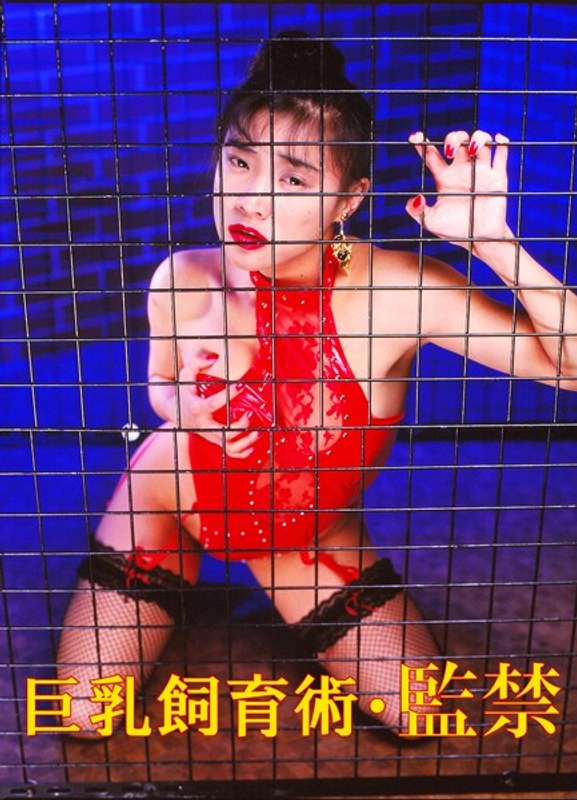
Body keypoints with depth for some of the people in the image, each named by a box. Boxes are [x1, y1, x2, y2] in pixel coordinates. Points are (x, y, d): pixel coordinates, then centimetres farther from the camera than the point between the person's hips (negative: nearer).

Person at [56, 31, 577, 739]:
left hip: (312, 539, 0)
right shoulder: (184, 281, -23)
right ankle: (182, 585, 28)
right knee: (80, 719, 1)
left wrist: (492, 240, -44)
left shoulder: (400, 291, -29)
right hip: (170, 502, 1)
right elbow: (161, 385, -1)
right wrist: (184, 409, -25)